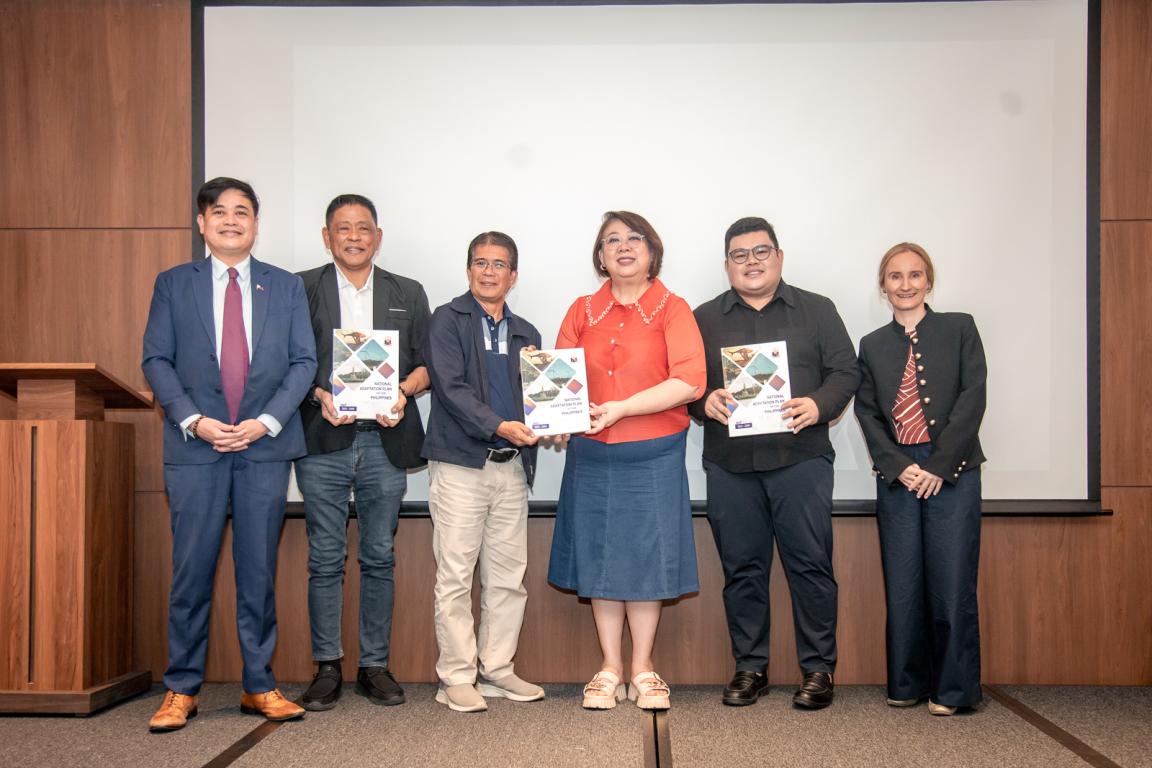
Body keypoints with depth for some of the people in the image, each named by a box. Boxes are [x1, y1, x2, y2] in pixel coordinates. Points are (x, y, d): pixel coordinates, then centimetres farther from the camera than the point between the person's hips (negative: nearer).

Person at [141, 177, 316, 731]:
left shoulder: (286, 287, 11)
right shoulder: (173, 284, 10)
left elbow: (303, 362, 5)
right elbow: (156, 360, 4)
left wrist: (267, 421, -9)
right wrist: (193, 420, -11)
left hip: (266, 446, 1)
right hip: (195, 446, 0)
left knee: (259, 571, 5)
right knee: (191, 571, 1)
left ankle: (259, 686, 15)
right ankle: (181, 690, 13)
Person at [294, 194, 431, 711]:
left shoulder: (408, 294, 14)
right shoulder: (302, 290, 7)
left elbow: (427, 362, 10)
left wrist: (404, 391, -10)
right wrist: (320, 395, -15)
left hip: (385, 441, 2)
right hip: (323, 442, -1)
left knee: (379, 558, 6)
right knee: (325, 560, 2)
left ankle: (375, 665, 16)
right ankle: (326, 667, 12)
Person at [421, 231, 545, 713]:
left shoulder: (525, 334, 18)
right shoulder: (447, 320, 2)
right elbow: (451, 388, -11)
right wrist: (498, 426, -21)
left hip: (512, 467, 5)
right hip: (460, 464, -5)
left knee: (508, 577, 8)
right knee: (456, 577, -1)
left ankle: (496, 670, 19)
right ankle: (457, 677, 7)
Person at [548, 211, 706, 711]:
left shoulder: (672, 309, 0)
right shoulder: (582, 312, 10)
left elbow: (690, 381, -12)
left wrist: (621, 408, -18)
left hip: (654, 456, -3)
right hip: (591, 454, 3)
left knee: (647, 555, 3)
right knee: (599, 557, 7)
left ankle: (643, 669, 17)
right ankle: (610, 669, 19)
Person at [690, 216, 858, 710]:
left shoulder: (816, 310, 11)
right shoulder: (704, 318, 13)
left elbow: (846, 371, 6)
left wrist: (819, 405, -13)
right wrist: (704, 401, -12)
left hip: (801, 459, -1)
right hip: (729, 464, 2)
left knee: (810, 565, -1)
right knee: (742, 569, 6)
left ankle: (818, 669, 12)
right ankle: (750, 667, 18)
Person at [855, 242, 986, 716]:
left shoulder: (959, 328, 7)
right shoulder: (872, 345, 13)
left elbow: (972, 397, -2)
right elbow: (867, 413, 7)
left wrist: (939, 465, -10)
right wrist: (899, 467, -8)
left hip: (952, 472, -2)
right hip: (897, 475, 2)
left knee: (951, 582, -2)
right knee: (903, 583, 3)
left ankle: (953, 689, 10)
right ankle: (907, 684, 15)